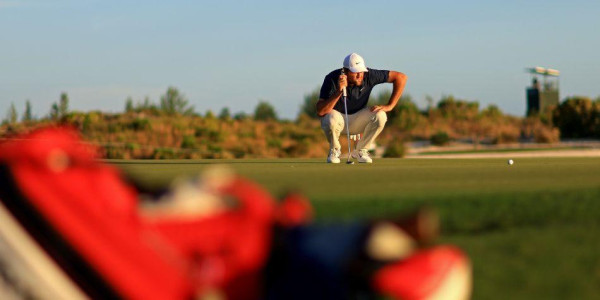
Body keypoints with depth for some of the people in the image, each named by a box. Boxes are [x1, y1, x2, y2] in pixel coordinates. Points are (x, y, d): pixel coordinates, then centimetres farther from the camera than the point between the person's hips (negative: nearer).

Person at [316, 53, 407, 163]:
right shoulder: (332, 79, -26)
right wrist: (339, 91, -44)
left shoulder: (368, 75, -21)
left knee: (380, 116, -27)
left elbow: (401, 77, -16)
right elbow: (320, 112, -34)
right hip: (338, 118, -2)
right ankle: (334, 150, -4)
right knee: (331, 118, -38)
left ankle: (360, 150, -2)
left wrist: (389, 106, -20)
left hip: (357, 120, 2)